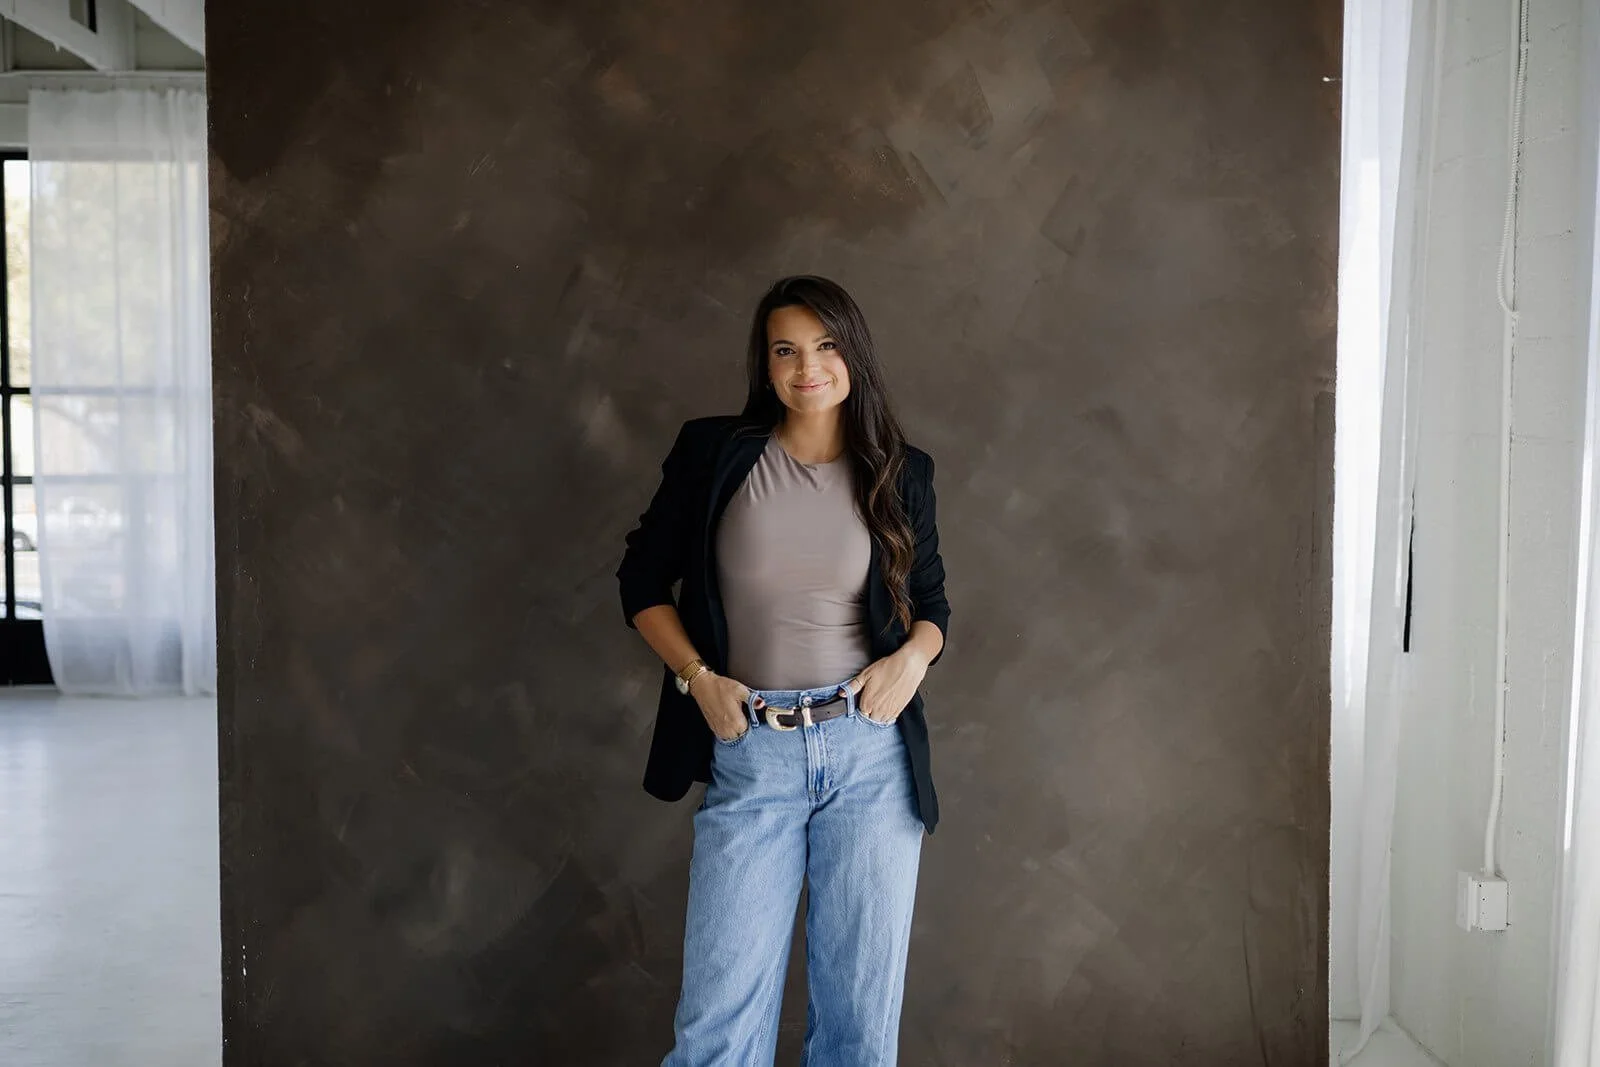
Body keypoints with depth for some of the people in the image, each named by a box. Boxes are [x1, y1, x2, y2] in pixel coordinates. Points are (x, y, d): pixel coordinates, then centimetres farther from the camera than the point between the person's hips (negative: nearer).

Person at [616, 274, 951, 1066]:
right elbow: (643, 580, 8)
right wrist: (697, 677, -6)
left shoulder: (899, 471, 5)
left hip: (872, 751, 1)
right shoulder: (712, 451, 0)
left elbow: (931, 601, 15)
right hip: (749, 756, -1)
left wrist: (913, 657, -6)